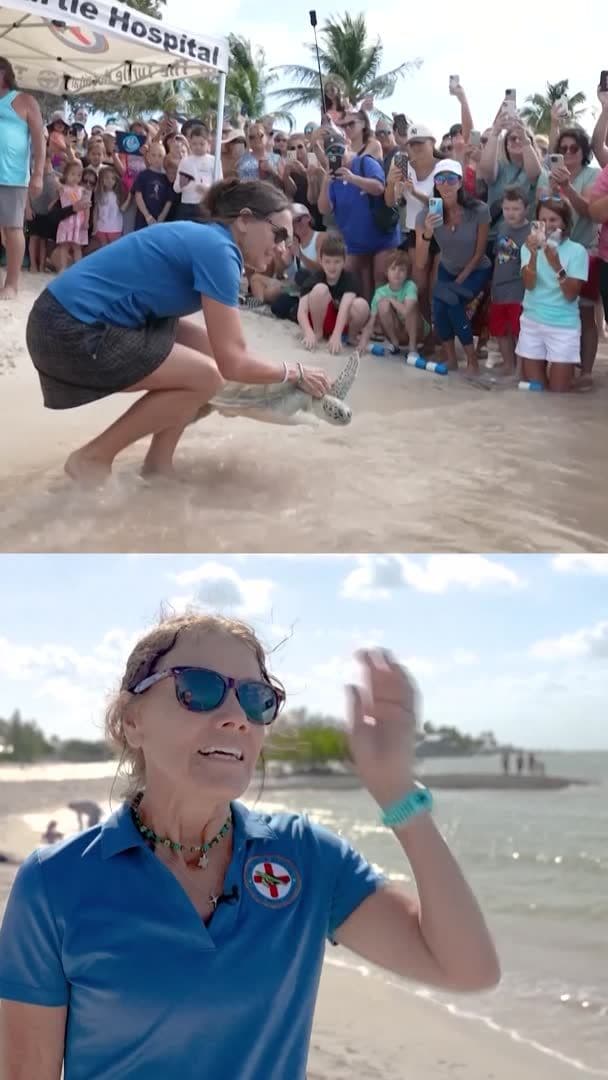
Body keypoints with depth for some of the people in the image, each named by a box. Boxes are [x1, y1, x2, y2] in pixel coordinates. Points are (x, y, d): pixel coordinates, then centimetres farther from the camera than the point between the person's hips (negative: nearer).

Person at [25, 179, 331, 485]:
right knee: (205, 376, -7)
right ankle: (93, 458, 1)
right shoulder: (217, 248, -14)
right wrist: (293, 372, -1)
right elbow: (232, 363, -16)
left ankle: (157, 465, 14)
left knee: (207, 347, 10)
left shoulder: (204, 238, 14)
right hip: (72, 331, -10)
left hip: (80, 318, 10)